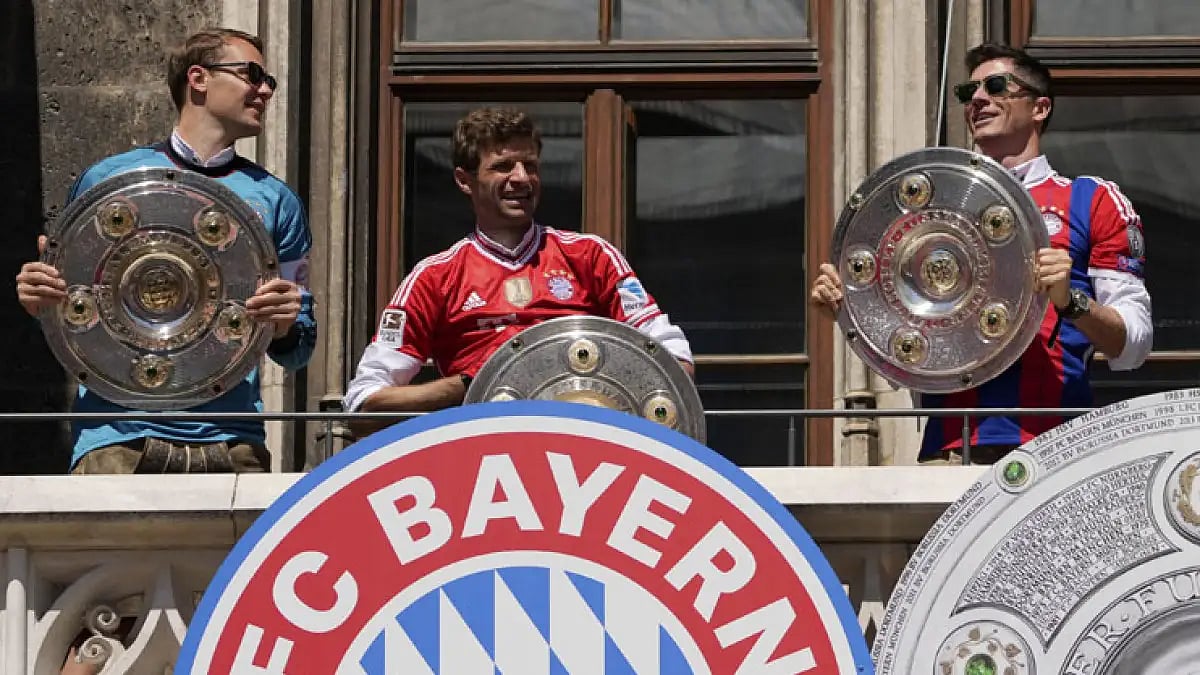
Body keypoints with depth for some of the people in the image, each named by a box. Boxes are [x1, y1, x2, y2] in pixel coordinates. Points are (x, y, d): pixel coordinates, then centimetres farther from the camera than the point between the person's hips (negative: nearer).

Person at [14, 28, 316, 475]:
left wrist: (285, 325, -8)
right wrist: (39, 298, -6)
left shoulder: (276, 201, 14)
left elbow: (296, 353, 15)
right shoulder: (109, 178, 10)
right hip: (117, 435, -1)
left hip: (231, 441, 1)